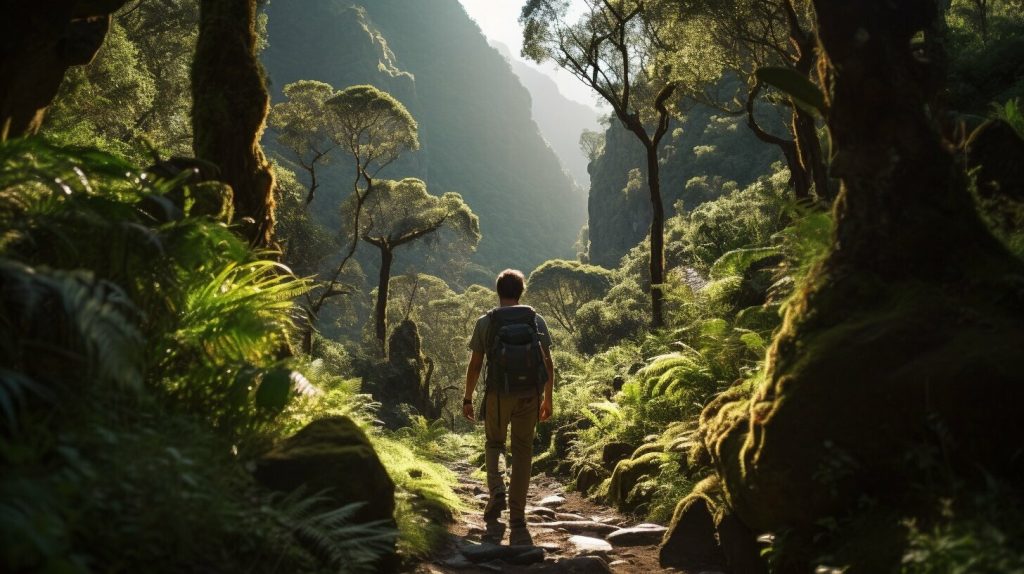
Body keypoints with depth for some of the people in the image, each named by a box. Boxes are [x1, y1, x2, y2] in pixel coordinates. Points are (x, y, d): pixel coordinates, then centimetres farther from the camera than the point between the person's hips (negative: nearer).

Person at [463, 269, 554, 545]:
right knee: (523, 451, 8)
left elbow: (475, 364, -1)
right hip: (529, 397, 1)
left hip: (497, 394, -1)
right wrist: (548, 398, 12)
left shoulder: (486, 322, -1)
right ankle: (517, 523, 8)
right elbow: (548, 363, 3)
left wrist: (467, 398, 9)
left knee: (494, 443, 22)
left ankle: (496, 488, -5)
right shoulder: (536, 321, 3)